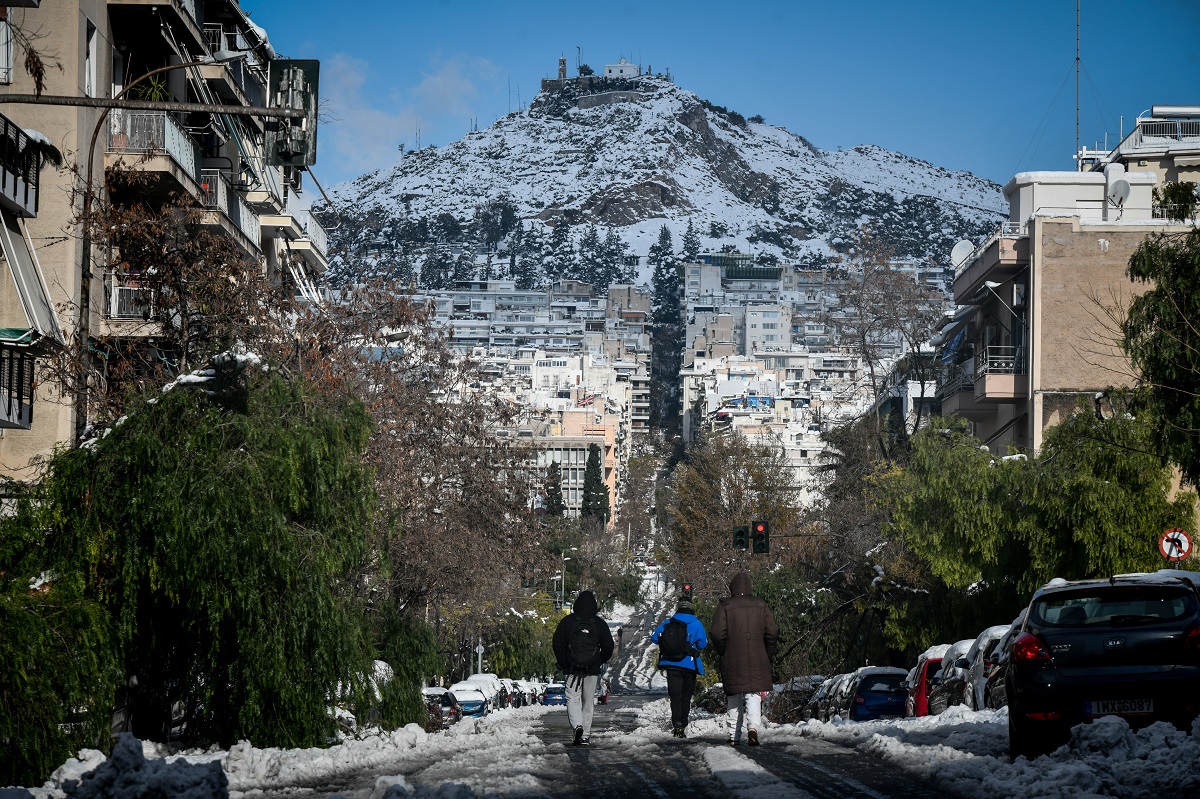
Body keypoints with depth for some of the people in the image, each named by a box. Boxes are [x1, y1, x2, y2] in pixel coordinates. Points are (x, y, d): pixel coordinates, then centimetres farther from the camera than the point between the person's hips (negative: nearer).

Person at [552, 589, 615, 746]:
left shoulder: (567, 621, -3)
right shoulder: (600, 624, 0)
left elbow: (558, 643, -1)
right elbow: (608, 646, 4)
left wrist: (562, 663, 11)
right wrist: (600, 662, 20)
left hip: (571, 668, -1)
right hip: (592, 669, 1)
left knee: (573, 699, 3)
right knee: (588, 702, 10)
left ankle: (577, 726, -23)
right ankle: (585, 736, 9)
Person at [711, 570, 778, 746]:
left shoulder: (725, 606, -1)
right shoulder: (761, 606, 6)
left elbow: (718, 634, -9)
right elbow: (772, 633, 2)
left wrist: (723, 653, 7)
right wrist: (767, 656, 12)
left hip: (732, 662, -1)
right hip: (757, 662, 1)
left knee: (734, 698, 11)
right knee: (754, 695, -1)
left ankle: (734, 736, 12)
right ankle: (753, 727, -26)